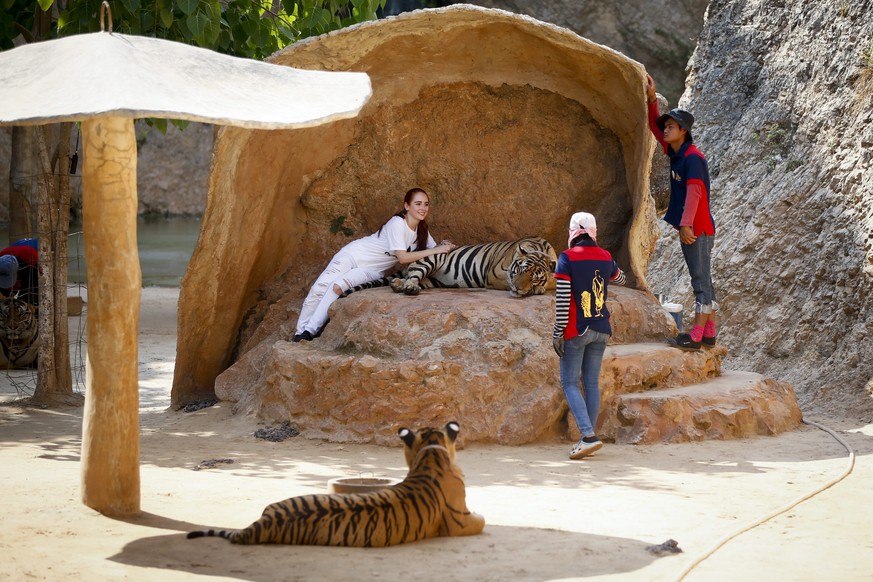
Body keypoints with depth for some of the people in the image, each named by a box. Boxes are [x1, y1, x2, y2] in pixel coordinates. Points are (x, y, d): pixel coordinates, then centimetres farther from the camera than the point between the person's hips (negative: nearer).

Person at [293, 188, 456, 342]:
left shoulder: (422, 230, -3)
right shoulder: (397, 223, -25)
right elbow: (403, 257, -31)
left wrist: (444, 246, -22)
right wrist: (435, 251, -34)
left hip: (372, 271, 4)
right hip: (354, 255, -4)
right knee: (321, 288, -16)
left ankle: (311, 332, -16)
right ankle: (300, 332, -1)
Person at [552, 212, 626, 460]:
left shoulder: (567, 258, -10)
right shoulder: (605, 257, 6)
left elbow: (562, 298, -14)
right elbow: (620, 279, 27)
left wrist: (558, 332, -10)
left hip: (576, 330, -5)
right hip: (601, 330, 5)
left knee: (570, 383, -1)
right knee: (592, 384, 10)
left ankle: (588, 436, -15)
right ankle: (588, 439, 12)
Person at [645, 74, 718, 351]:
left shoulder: (692, 157, -14)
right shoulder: (675, 153, 13)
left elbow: (694, 192, -24)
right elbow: (654, 127, 23)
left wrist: (686, 224, -31)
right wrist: (652, 99, 11)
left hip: (698, 229, -10)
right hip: (691, 229, 10)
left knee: (701, 280, -8)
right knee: (702, 280, 11)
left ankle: (696, 335, -9)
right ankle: (709, 333, 16)